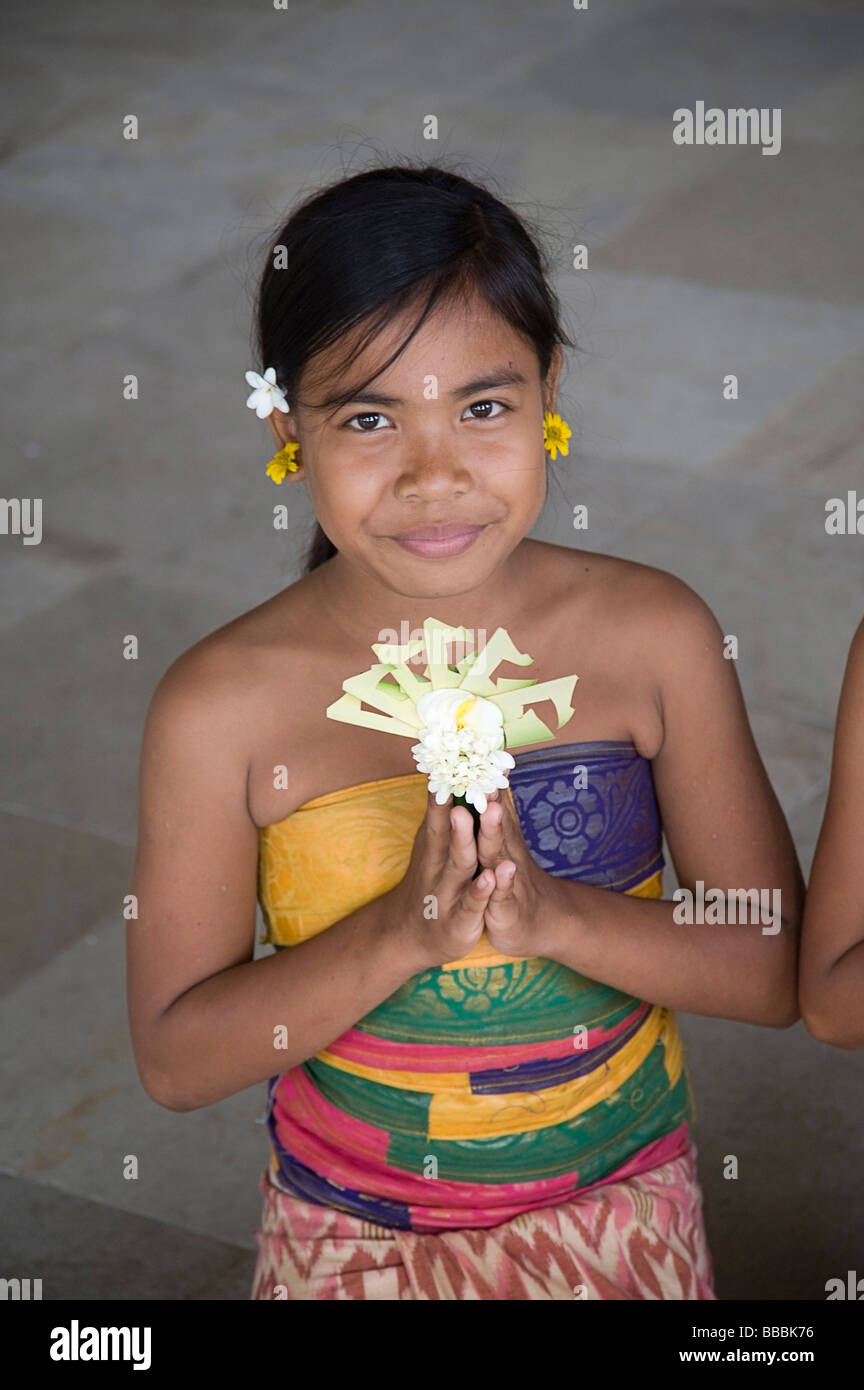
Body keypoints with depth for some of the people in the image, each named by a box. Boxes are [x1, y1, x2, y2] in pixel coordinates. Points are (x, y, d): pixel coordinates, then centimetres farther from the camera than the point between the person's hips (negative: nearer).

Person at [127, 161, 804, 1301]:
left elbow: (777, 971, -9)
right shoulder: (224, 706, -17)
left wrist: (552, 913, -25)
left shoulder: (655, 637, -12)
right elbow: (175, 1059, -12)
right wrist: (402, 931, -26)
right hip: (355, 1243, -1)